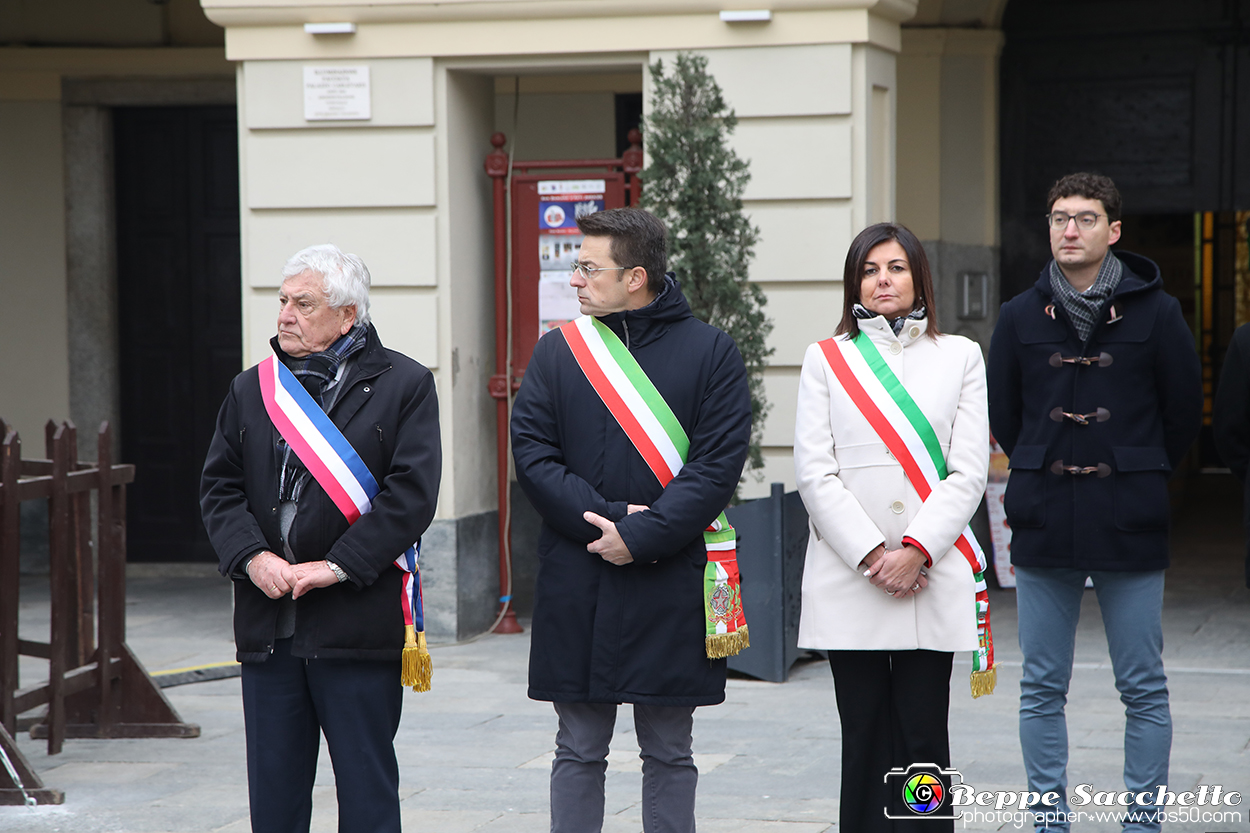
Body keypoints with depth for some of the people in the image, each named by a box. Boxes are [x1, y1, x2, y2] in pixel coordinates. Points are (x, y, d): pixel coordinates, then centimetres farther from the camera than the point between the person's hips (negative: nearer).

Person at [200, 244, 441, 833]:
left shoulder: (405, 386, -2)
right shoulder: (252, 389, 13)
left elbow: (411, 495, -9)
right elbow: (219, 487, 10)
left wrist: (336, 567, -15)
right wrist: (253, 557, -8)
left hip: (357, 623, -4)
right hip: (267, 624, 4)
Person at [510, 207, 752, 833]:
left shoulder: (710, 352, 0)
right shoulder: (557, 351, 7)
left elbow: (719, 464, -8)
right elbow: (531, 452, -1)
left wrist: (643, 535, -16)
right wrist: (603, 520, -14)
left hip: (672, 586, -2)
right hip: (575, 587, 2)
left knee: (669, 754, 7)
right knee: (579, 752, 8)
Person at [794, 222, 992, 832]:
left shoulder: (960, 357, 10)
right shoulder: (826, 359, 10)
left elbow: (968, 472, 2)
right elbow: (814, 473, 1)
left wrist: (916, 549, -10)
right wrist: (871, 554, -10)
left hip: (933, 579, 0)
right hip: (849, 579, 0)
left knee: (923, 734, -2)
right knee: (865, 735, 1)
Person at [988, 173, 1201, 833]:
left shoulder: (1154, 312, -1)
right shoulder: (1021, 317, 5)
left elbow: (1184, 412, 7)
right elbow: (1001, 414, 15)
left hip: (1130, 528, -2)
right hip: (1043, 528, 2)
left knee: (1144, 691, 3)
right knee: (1042, 690, 6)